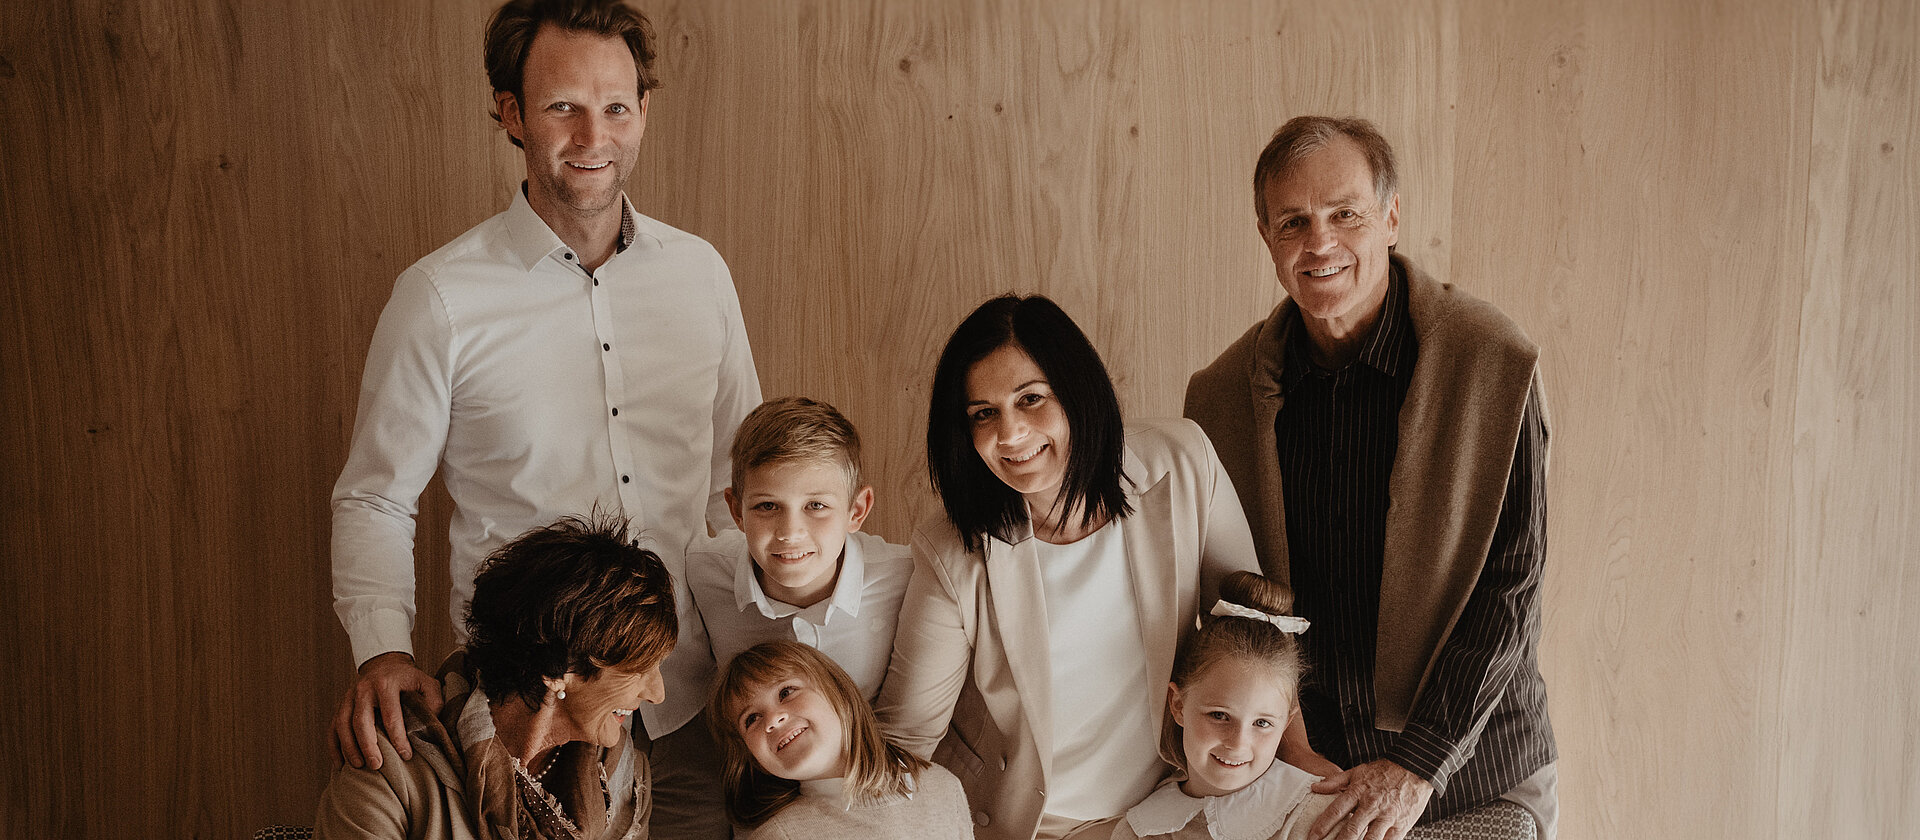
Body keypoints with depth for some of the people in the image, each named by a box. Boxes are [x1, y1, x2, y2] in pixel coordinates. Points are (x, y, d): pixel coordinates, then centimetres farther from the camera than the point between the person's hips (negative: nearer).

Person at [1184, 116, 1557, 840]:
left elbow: (1511, 587, -14)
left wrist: (1418, 763, -19)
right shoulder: (1220, 393, -5)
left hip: (1474, 766, -2)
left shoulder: (1495, 365, -13)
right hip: (1307, 769, 2)